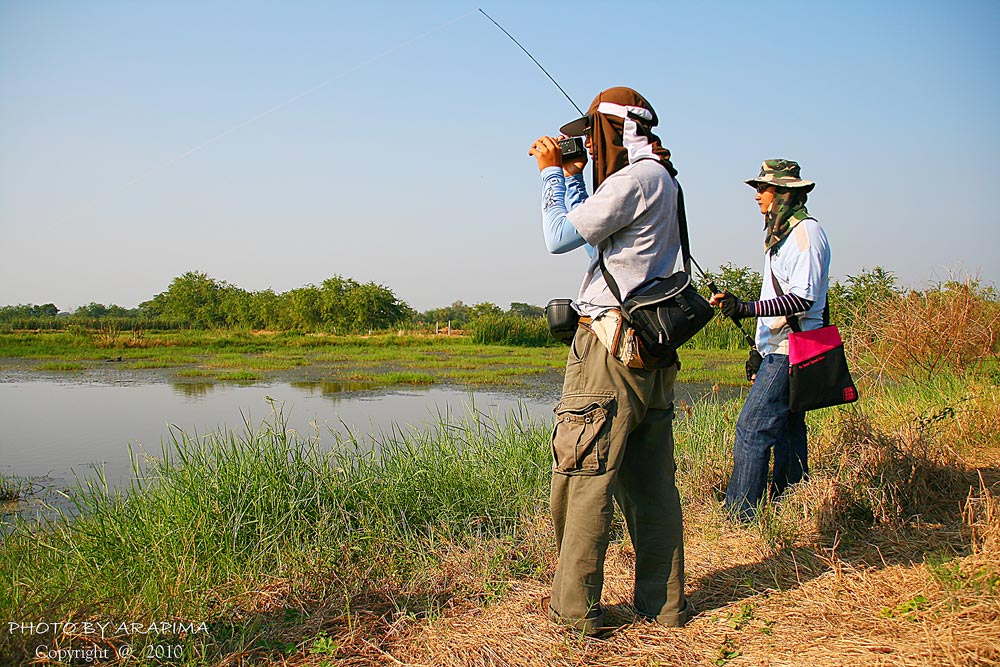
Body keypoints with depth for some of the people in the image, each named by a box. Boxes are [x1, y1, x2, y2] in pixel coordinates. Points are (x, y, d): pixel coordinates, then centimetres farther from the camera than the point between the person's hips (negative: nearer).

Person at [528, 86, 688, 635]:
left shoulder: (635, 179, -11)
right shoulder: (664, 181, 19)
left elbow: (560, 237, -10)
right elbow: (591, 229, 27)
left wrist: (551, 172, 3)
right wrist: (571, 176, 22)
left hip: (610, 347, -10)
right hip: (652, 350, 10)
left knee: (585, 477, -3)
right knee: (652, 482, 11)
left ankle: (574, 607, 3)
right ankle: (664, 603, 18)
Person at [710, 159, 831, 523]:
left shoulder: (806, 232, -11)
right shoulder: (780, 234, 19)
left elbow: (803, 298, -21)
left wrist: (747, 308, -26)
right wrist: (759, 350, 22)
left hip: (792, 351, -10)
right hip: (777, 349, 10)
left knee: (752, 428, -13)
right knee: (785, 431, 12)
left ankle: (739, 516, -11)